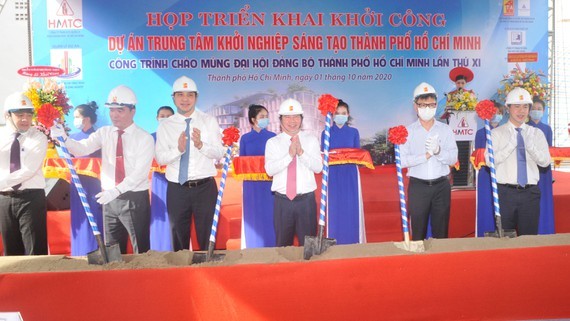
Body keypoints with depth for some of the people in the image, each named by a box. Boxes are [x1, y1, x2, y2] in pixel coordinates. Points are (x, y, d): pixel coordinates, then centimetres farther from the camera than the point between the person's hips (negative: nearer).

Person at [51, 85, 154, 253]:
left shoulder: (145, 138, -9)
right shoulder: (104, 133, 6)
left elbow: (140, 172, -18)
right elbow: (82, 148, -8)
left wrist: (116, 191, -28)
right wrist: (64, 138, -27)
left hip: (135, 199, -4)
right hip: (110, 199, 5)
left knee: (141, 252, 5)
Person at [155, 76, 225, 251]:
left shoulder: (209, 121, 1)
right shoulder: (165, 126, 3)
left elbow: (219, 153, -6)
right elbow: (161, 158, -6)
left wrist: (201, 145, -24)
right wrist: (178, 149, -24)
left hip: (205, 187, -1)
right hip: (177, 189, 1)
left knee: (207, 237, 10)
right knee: (179, 238, 15)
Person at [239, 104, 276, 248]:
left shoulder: (273, 137, 5)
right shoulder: (245, 138, 6)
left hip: (270, 183, 0)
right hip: (251, 184, 0)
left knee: (270, 215, 2)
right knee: (254, 216, 5)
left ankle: (272, 248, 12)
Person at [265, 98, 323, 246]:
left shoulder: (311, 140, 6)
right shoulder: (272, 142, 4)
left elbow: (318, 167, -4)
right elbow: (269, 170, -8)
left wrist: (301, 152, -16)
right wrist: (290, 155, -18)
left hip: (306, 200, 0)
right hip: (282, 201, 0)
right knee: (283, 245, 11)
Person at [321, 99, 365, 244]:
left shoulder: (354, 132, 8)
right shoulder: (326, 133, 5)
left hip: (350, 175, 1)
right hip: (333, 176, -1)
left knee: (352, 208, 0)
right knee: (335, 209, 0)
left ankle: (353, 243, 10)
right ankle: (335, 243, 9)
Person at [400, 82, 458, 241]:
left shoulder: (445, 129, 5)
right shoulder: (408, 131, -1)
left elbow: (453, 159, -2)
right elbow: (402, 160, -11)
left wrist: (438, 151, -20)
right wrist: (426, 155, -19)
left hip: (441, 186, 2)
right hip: (418, 186, -1)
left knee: (441, 232, 10)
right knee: (418, 233, 7)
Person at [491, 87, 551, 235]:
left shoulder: (537, 133, 8)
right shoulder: (497, 133, 0)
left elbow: (545, 161, -3)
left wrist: (530, 145, -21)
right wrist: (511, 145, -22)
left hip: (530, 192, 2)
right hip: (506, 192, -2)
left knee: (529, 237, 10)